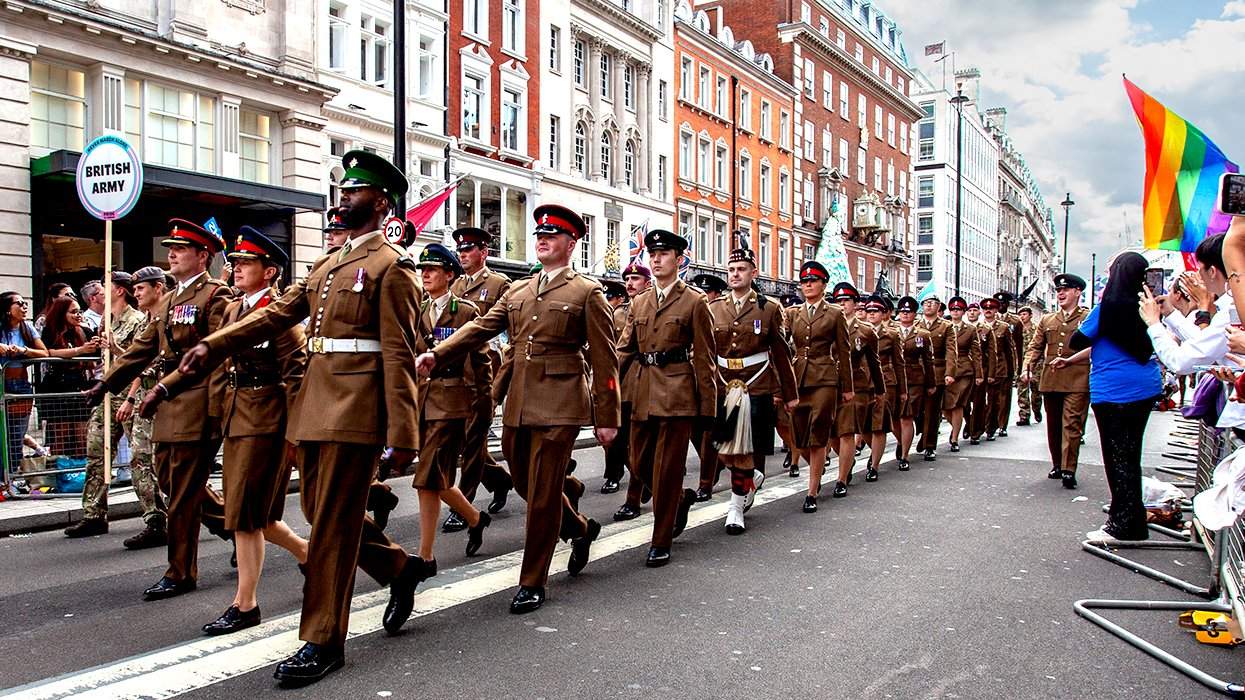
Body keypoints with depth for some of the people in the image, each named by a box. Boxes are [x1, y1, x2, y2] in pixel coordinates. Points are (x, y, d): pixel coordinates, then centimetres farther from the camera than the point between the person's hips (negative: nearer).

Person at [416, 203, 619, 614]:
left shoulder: (587, 293, -1)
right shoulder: (517, 292, 16)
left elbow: (604, 360, -3)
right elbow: (480, 328, 5)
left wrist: (607, 418, -6)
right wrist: (437, 355, -11)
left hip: (559, 406, -6)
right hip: (518, 406, 6)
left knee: (542, 494, -2)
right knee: (527, 485, 16)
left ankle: (532, 583, 13)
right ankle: (580, 529, 42)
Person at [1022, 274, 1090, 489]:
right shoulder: (1046, 321, 17)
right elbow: (1035, 346, 13)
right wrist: (1027, 368, -3)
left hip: (1077, 381, -5)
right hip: (1050, 381, 5)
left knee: (1072, 425, -9)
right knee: (1053, 425, 11)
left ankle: (1069, 470, -7)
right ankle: (1057, 465, 23)